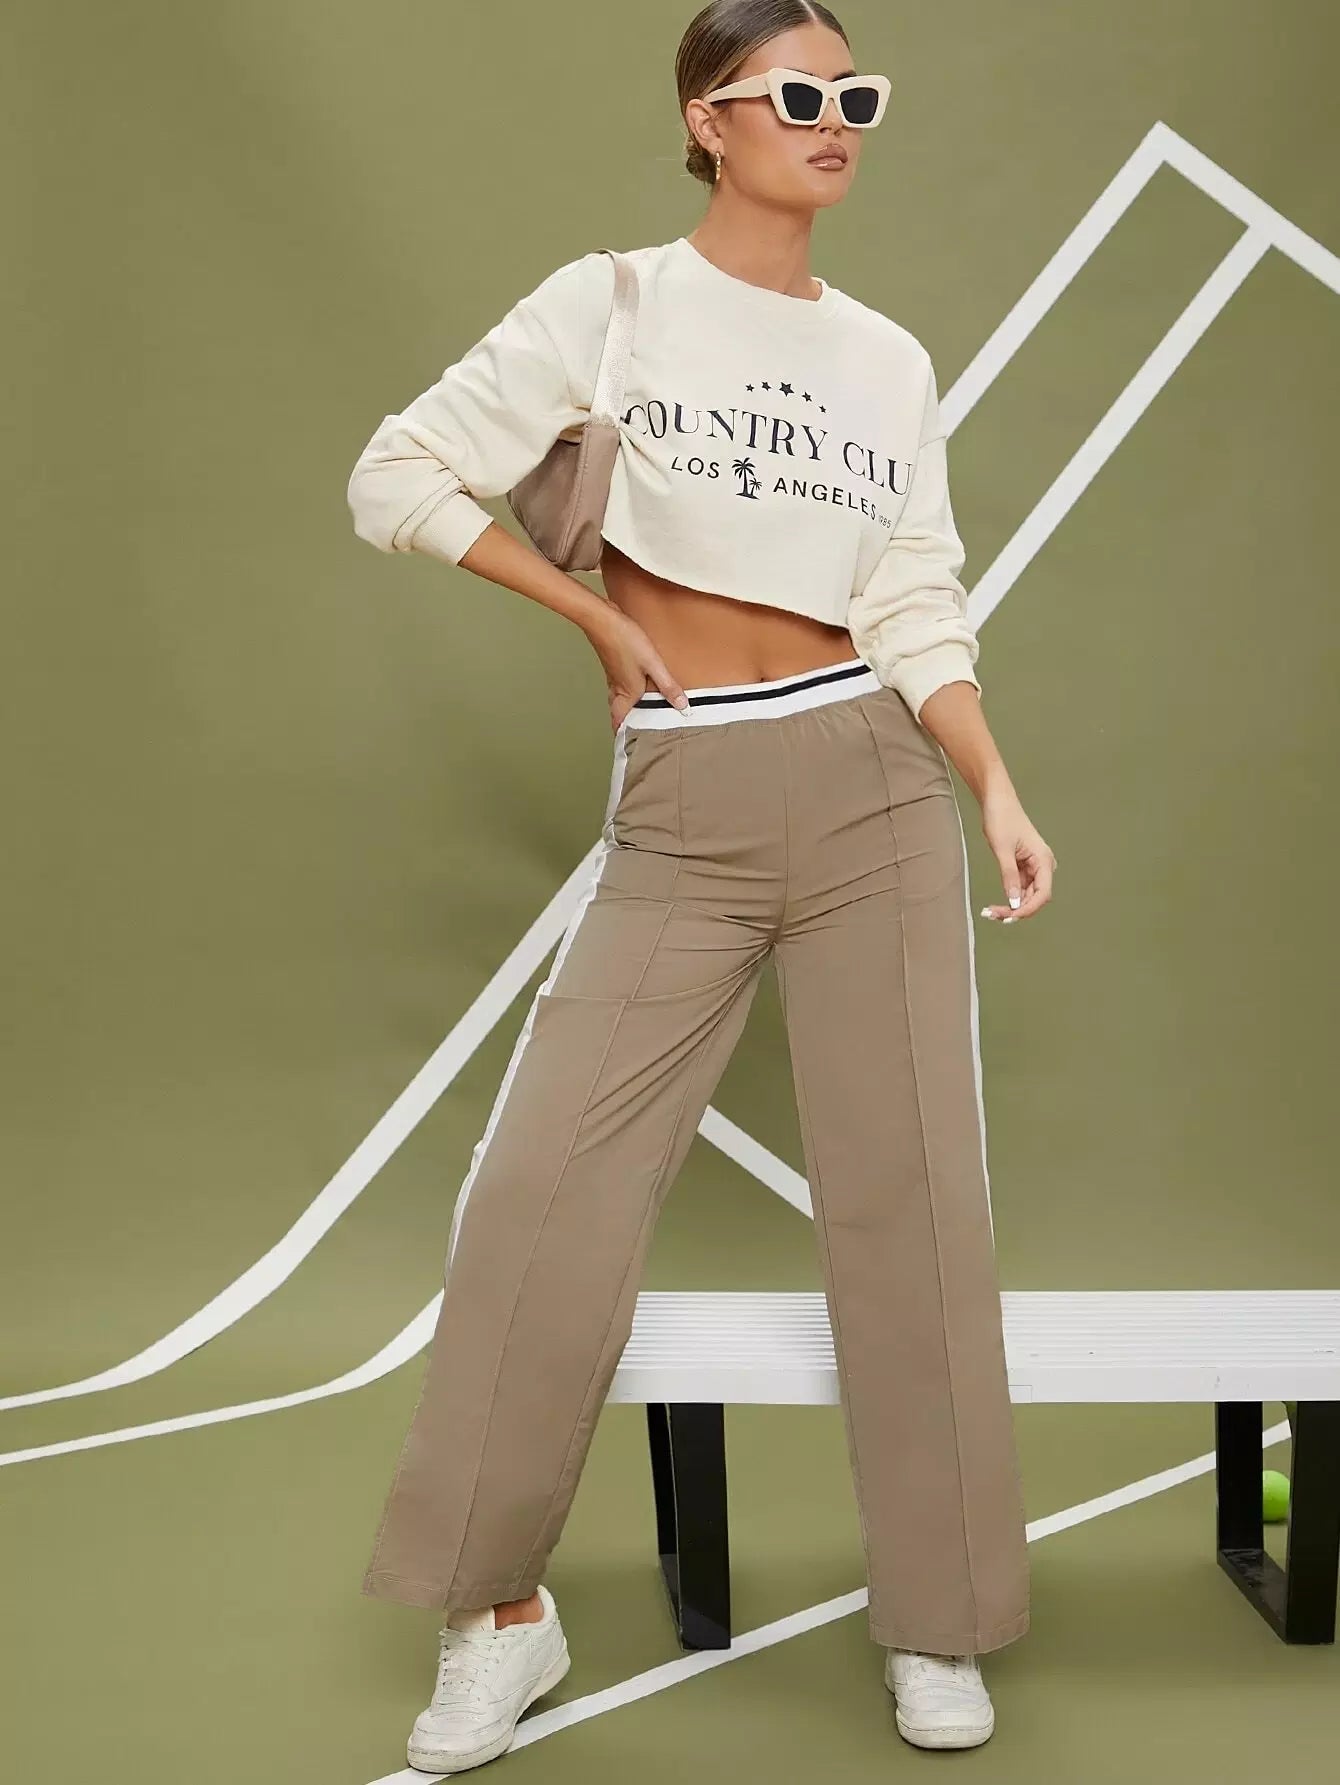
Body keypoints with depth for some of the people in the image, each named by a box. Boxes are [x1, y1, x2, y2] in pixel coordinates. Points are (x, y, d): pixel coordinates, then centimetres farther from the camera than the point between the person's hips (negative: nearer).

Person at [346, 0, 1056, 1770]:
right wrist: (599, 614, -1)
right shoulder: (613, 302, 2)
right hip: (682, 811, -2)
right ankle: (502, 1613, 14)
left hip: (873, 782, 2)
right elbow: (400, 478, 0)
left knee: (910, 1194, 2)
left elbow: (921, 617, 9)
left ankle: (935, 1624, 18)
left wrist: (999, 792, -5)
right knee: (547, 1185, -5)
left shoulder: (892, 358, 11)